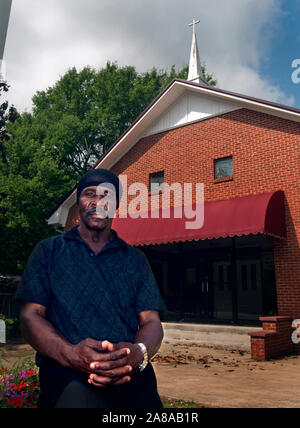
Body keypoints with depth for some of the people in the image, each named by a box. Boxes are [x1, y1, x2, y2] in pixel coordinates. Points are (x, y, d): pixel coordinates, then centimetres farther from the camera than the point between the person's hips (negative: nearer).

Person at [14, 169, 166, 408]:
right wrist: (70, 353, -17)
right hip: (67, 381, -1)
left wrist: (138, 353, -16)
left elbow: (151, 321, 7)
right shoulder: (48, 251, 11)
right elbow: (31, 315, 2)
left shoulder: (136, 260, 14)